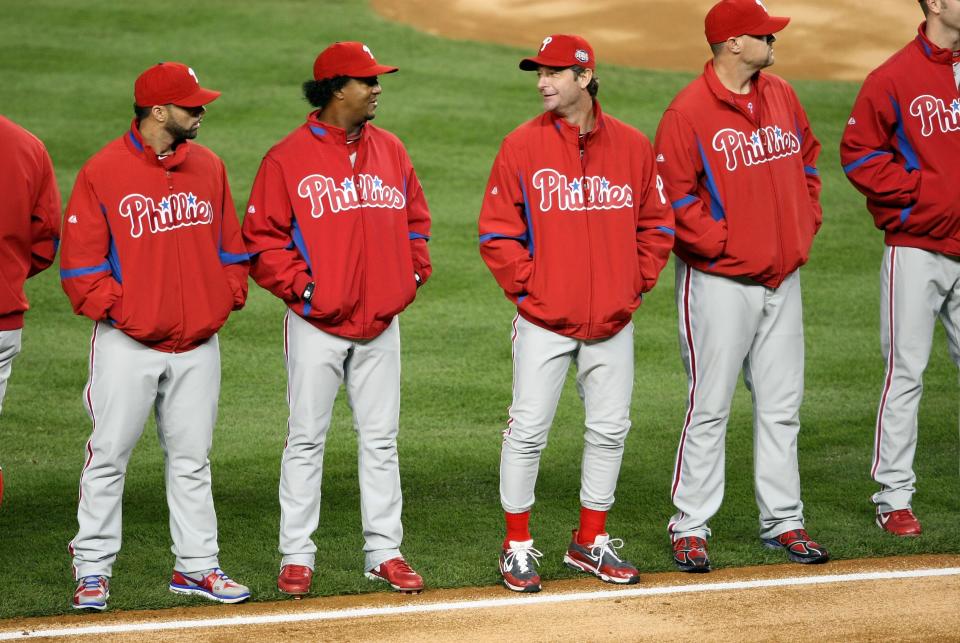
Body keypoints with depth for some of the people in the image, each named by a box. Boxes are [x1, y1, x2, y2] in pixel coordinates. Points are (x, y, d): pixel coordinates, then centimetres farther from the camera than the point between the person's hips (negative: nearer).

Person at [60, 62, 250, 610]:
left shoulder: (209, 167, 9)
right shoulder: (102, 173, -8)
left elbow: (230, 242, 16)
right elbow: (80, 258, -7)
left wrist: (228, 296, 5)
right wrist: (113, 308, -13)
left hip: (198, 343, 5)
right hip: (127, 343, -5)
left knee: (192, 459, 10)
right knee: (109, 456, -1)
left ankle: (197, 565, 17)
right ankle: (93, 568, 6)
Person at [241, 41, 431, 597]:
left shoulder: (391, 150, 9)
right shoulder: (288, 158, -7)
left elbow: (416, 219, 19)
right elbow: (262, 238, -6)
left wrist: (413, 274, 6)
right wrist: (299, 286, -14)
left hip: (382, 322, 5)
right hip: (317, 325, -4)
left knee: (381, 439, 8)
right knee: (307, 440, 2)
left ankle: (384, 551, 14)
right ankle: (297, 555, 8)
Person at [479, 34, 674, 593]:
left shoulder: (632, 146, 4)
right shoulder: (522, 147, -4)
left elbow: (656, 224, 11)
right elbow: (498, 232, -2)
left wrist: (636, 285, 3)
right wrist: (527, 289, -8)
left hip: (613, 321, 3)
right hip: (544, 320, -3)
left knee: (610, 430, 9)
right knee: (528, 431, -3)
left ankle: (591, 542, 23)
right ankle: (518, 547, 8)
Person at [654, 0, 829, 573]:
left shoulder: (781, 96, 8)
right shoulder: (688, 112, -13)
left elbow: (808, 156, 22)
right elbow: (673, 197, -15)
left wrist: (806, 223, 12)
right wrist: (723, 245, -17)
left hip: (783, 278, 7)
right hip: (720, 283, -7)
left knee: (781, 406, 10)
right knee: (710, 408, -2)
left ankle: (783, 521, 18)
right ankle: (690, 528, 5)